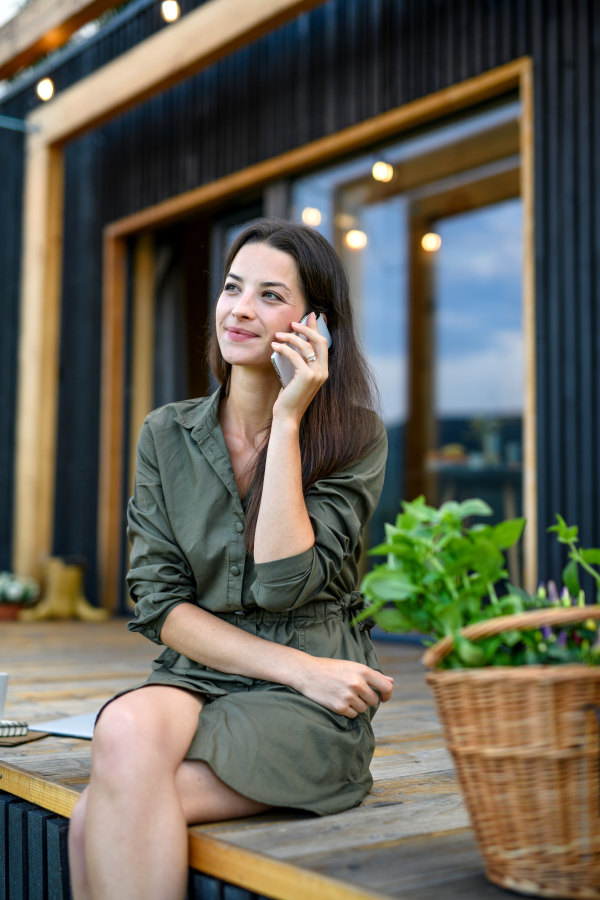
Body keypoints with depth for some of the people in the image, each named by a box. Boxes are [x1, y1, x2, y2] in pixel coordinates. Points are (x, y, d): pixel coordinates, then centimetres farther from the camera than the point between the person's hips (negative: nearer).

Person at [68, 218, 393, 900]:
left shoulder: (354, 437, -1)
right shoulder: (166, 435, 8)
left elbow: (283, 583, -14)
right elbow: (159, 604, 1)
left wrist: (287, 422, -14)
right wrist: (297, 668, -11)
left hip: (305, 712, -3)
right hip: (194, 679, 4)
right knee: (126, 728, -32)